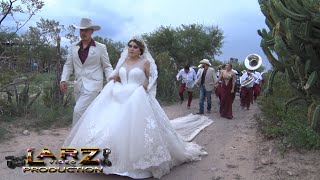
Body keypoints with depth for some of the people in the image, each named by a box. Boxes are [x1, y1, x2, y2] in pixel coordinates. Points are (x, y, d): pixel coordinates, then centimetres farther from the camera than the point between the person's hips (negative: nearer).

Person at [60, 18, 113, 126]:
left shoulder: (100, 47, -1)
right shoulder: (74, 47, 9)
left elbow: (107, 67, 3)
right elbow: (68, 65, 12)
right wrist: (64, 80, -2)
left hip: (92, 85, -5)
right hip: (78, 85, 5)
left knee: (78, 110, -15)